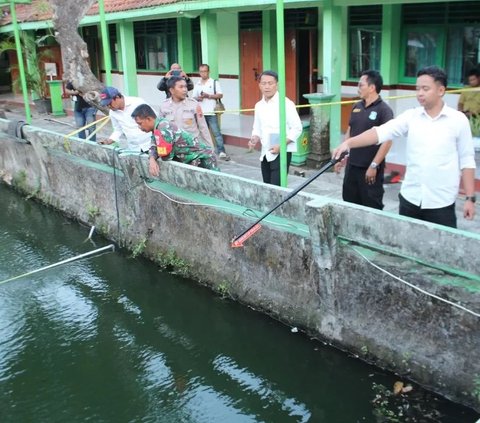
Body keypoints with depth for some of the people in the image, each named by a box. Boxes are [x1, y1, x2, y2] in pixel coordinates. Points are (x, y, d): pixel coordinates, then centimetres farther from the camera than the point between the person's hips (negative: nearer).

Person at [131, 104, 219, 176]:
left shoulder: (163, 128, -26)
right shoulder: (157, 127, 5)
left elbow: (166, 156, -26)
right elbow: (153, 147, 3)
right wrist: (152, 159, -19)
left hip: (203, 159, -10)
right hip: (192, 160, 10)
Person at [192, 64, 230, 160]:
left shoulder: (214, 82, 3)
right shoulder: (197, 84, 15)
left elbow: (220, 95, -2)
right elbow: (193, 97, 14)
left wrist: (208, 96, -13)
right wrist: (198, 98, -8)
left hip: (211, 113, -4)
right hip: (200, 113, 4)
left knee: (216, 132, -10)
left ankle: (221, 152, -12)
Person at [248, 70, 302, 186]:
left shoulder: (286, 103, -9)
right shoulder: (259, 105, 10)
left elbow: (297, 128, -9)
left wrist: (281, 145, -18)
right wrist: (255, 139, -3)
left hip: (282, 153, -6)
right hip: (265, 154, 7)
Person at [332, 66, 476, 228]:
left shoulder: (458, 120, -3)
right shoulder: (410, 116, 2)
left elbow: (467, 161, 0)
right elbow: (381, 132, -10)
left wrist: (470, 198, -3)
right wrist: (348, 143, -25)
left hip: (441, 203, -3)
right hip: (410, 198, 3)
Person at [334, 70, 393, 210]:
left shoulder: (384, 110, -12)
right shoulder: (356, 107, 9)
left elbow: (387, 141, -16)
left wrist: (374, 165, -19)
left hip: (370, 168, -7)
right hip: (352, 165, 7)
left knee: (371, 207, 2)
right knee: (350, 202, 14)